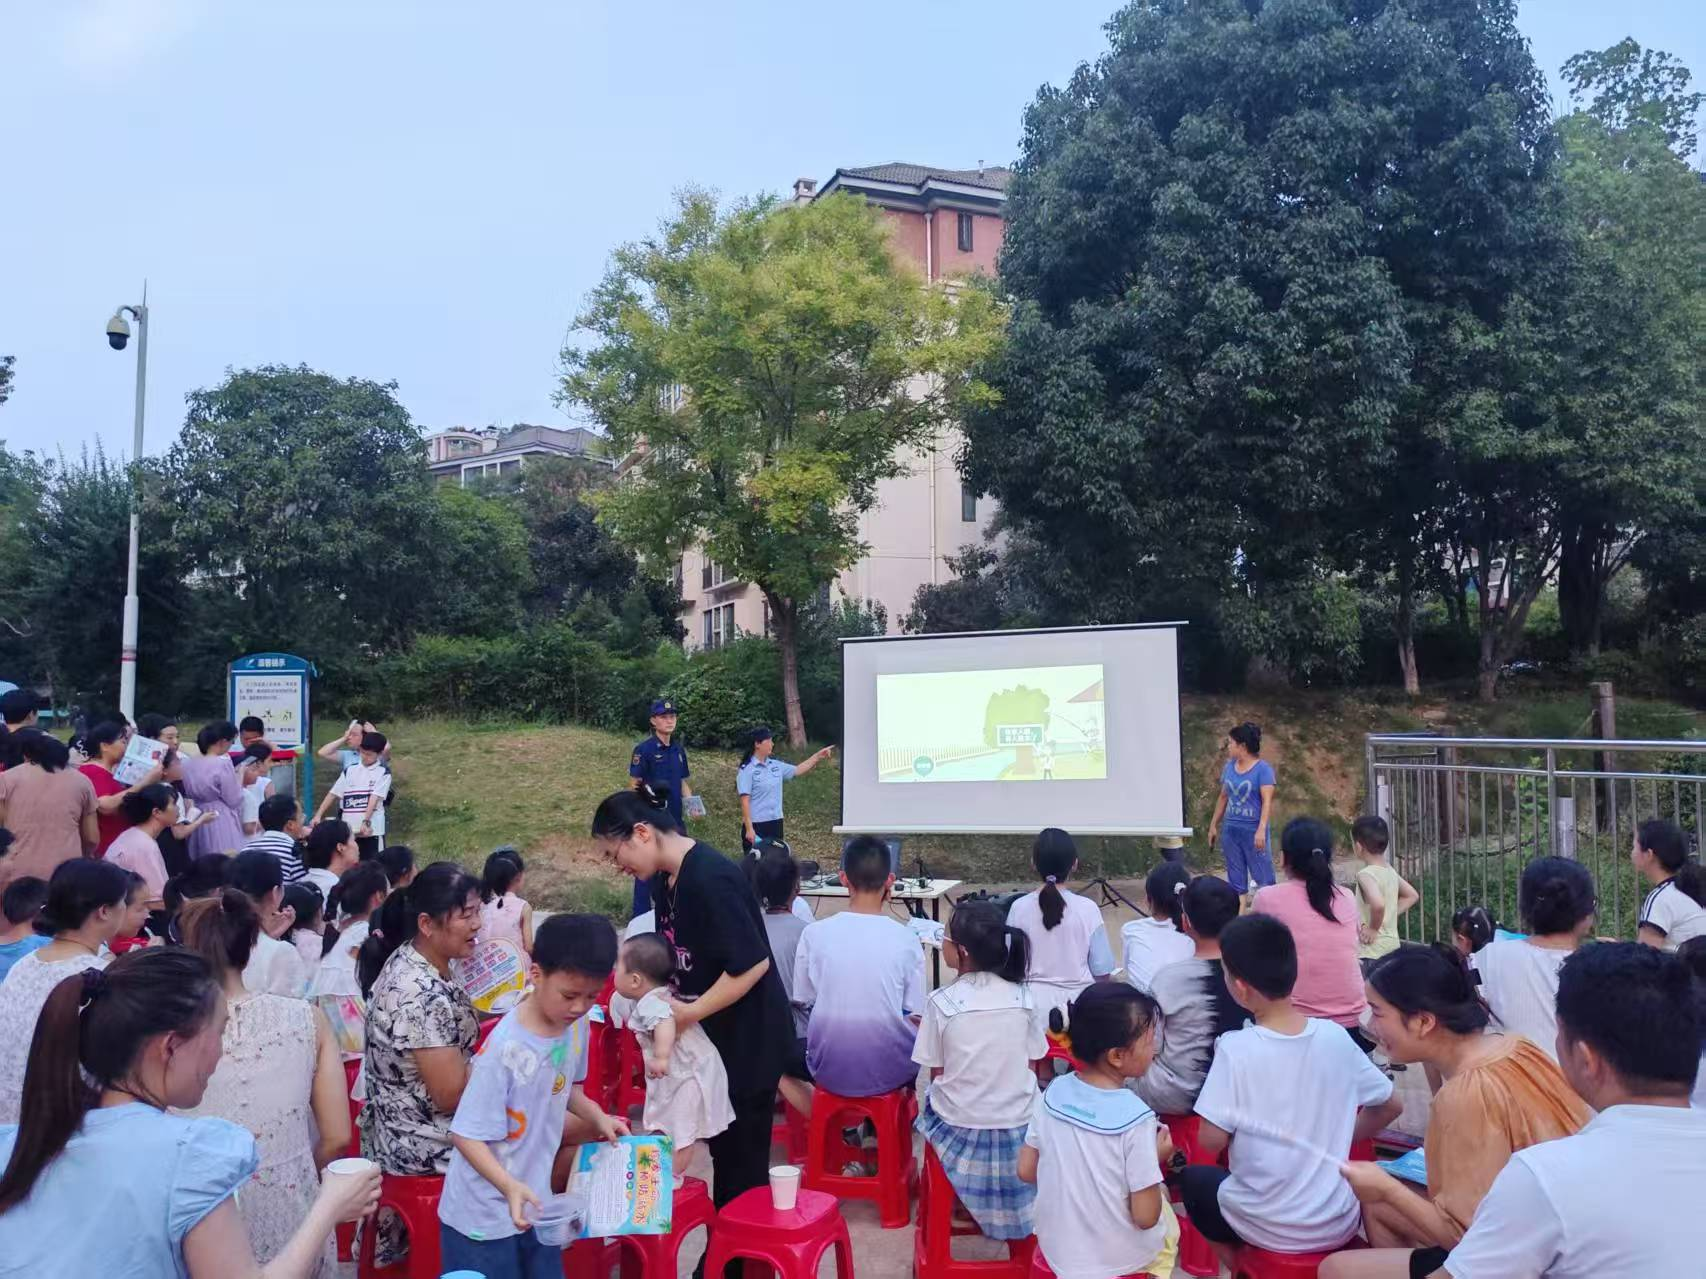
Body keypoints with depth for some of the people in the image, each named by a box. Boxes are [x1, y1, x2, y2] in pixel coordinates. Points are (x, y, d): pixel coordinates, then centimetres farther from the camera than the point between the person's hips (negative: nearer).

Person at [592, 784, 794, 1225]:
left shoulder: (711, 878, -25)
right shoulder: (665, 880, 4)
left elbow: (753, 963, -27)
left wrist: (691, 1013, -22)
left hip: (749, 1039, -9)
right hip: (712, 1037, 9)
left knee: (742, 1161, 4)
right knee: (723, 1153, 20)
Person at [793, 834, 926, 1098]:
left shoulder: (814, 933, -9)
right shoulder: (905, 938, -11)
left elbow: (805, 1001, 2)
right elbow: (916, 1015, -5)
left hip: (829, 1070, 1)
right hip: (888, 1071, -1)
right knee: (924, 1034, 29)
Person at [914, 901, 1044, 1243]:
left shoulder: (940, 1002, -14)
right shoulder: (1023, 998, -7)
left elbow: (936, 1073, -5)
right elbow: (1031, 1065, 2)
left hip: (958, 1127, -2)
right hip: (1017, 1124, 2)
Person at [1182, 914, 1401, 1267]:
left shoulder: (1235, 1049, -21)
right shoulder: (1336, 1037, -8)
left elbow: (1211, 1141, -16)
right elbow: (1390, 1106, 5)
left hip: (1268, 1229, -3)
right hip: (1339, 1225, 3)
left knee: (1193, 1178, 26)